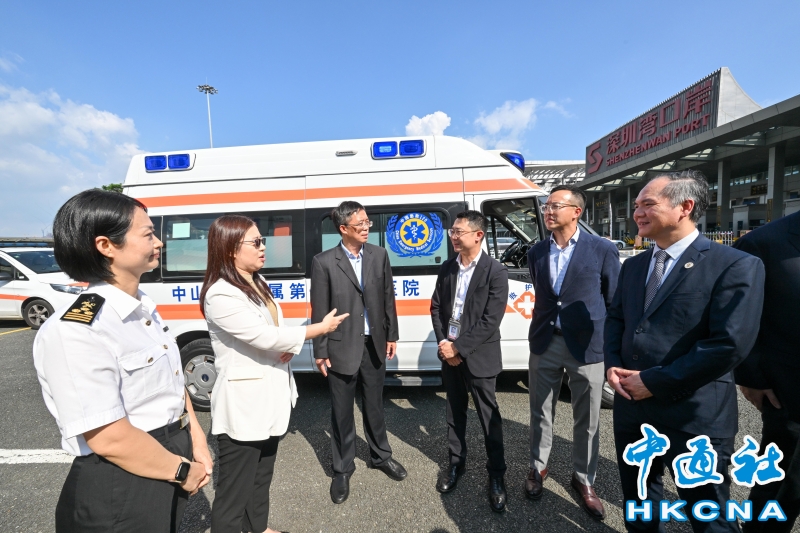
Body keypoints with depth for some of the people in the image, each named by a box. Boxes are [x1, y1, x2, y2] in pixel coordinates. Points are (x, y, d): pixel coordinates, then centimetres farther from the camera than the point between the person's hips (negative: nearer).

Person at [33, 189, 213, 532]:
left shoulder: (144, 310, 2)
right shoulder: (75, 330, -25)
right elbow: (109, 439, -26)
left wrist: (197, 443, 2)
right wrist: (183, 471, -13)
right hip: (120, 493, -8)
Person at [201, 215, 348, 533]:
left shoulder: (257, 283, 7)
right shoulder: (220, 295, -21)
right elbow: (265, 337, -24)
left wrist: (289, 347, -8)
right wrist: (321, 328, -17)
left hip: (271, 397, 9)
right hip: (244, 405, -9)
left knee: (262, 476, 26)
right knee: (235, 488, 8)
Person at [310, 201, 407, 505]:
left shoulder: (379, 255, 0)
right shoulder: (324, 262, -11)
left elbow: (388, 298, 5)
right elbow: (319, 311, -8)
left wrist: (391, 336, 5)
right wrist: (320, 352, -6)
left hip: (374, 344, 3)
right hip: (341, 347, -3)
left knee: (374, 405, 21)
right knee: (342, 413, 14)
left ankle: (380, 456, 44)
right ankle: (343, 470, 35)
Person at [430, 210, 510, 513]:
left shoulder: (495, 272, -14)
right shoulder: (447, 268, 3)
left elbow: (490, 322, -18)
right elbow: (436, 308, 6)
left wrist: (459, 348, -16)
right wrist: (443, 343, -7)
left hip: (479, 357, -5)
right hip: (449, 354, 5)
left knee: (489, 417, 10)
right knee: (455, 412, 19)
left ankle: (496, 474, 30)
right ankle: (456, 462, 39)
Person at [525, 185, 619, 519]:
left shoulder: (603, 250, -6)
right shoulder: (536, 252, 5)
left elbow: (615, 303, 0)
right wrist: (541, 329, 15)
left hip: (586, 347, -3)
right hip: (544, 344, 3)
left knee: (586, 420, 13)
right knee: (541, 413, 16)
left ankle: (583, 480, 36)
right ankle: (538, 468, 38)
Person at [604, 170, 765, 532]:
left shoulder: (736, 266, -12)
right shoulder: (633, 266, 9)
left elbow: (729, 345, -20)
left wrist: (654, 381, -18)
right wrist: (612, 365, -5)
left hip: (693, 417, -6)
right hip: (631, 406, 6)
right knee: (637, 499, 25)